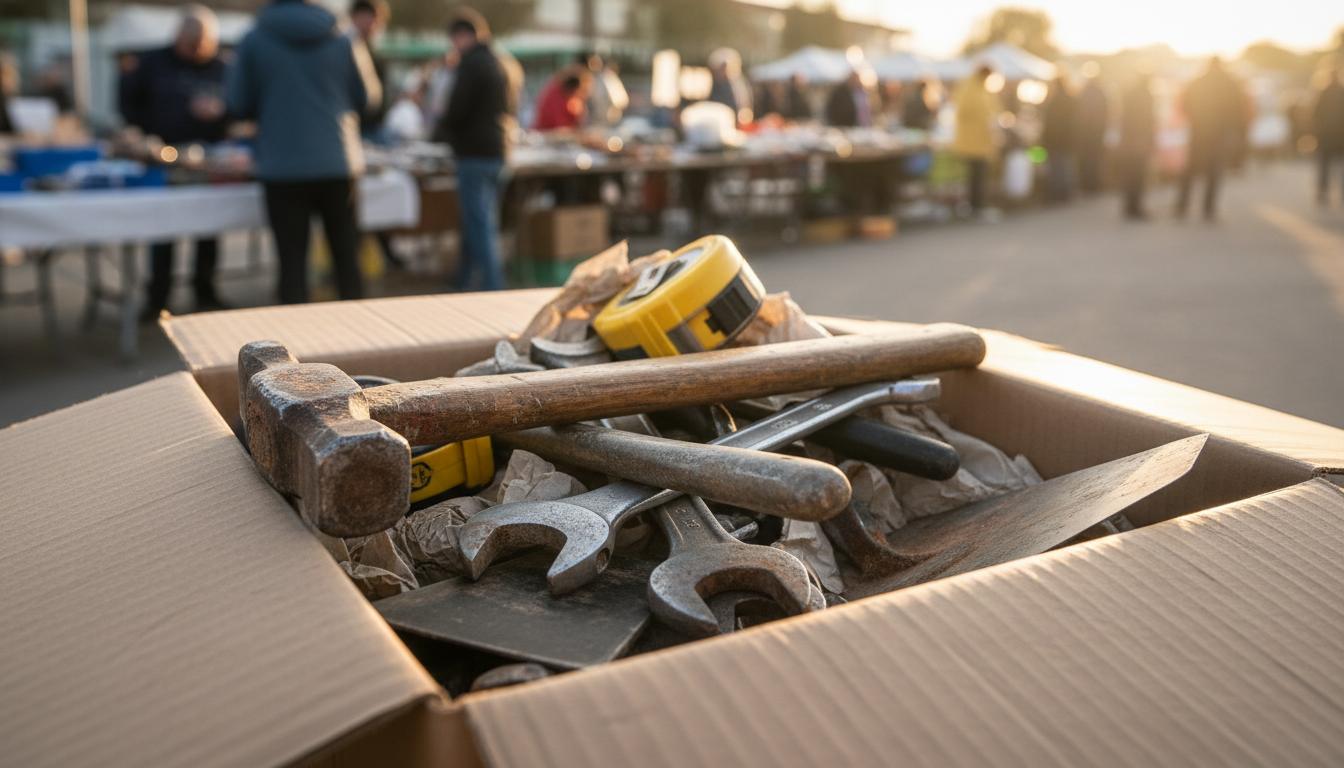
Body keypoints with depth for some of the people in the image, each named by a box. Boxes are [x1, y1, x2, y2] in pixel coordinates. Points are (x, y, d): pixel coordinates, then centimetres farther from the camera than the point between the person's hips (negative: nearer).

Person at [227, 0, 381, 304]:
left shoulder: (254, 41, -1)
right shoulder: (343, 40, 2)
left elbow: (240, 105, 2)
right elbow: (367, 98, 8)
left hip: (283, 169, -1)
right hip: (339, 164, 2)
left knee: (293, 263, 3)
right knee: (346, 258, 12)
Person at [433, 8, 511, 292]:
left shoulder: (471, 63, -11)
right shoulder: (497, 63, 15)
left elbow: (456, 109, -14)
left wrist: (439, 134, 2)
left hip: (474, 154, -9)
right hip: (496, 151, 9)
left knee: (479, 227, -8)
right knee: (483, 224, 15)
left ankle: (492, 288, -10)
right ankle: (467, 285, 25)